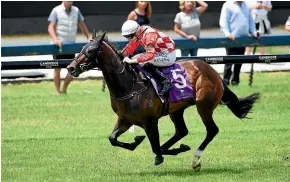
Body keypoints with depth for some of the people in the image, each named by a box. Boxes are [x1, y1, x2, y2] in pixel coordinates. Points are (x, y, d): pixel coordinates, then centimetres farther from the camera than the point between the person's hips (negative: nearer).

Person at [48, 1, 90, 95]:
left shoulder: (76, 10, 6)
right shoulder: (56, 11, -6)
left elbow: (82, 24, 17)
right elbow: (51, 27, -13)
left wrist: (88, 38, 11)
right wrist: (55, 39, -29)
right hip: (59, 45, -4)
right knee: (57, 69, 2)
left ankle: (64, 90, 16)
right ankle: (58, 91, 12)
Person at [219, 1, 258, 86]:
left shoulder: (246, 6, 16)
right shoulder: (228, 5, -3)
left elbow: (251, 20, 22)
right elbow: (223, 22, -9)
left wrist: (254, 32, 9)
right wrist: (228, 33, -20)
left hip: (243, 38, 6)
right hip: (232, 38, -6)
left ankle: (235, 80, 17)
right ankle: (226, 80, -4)